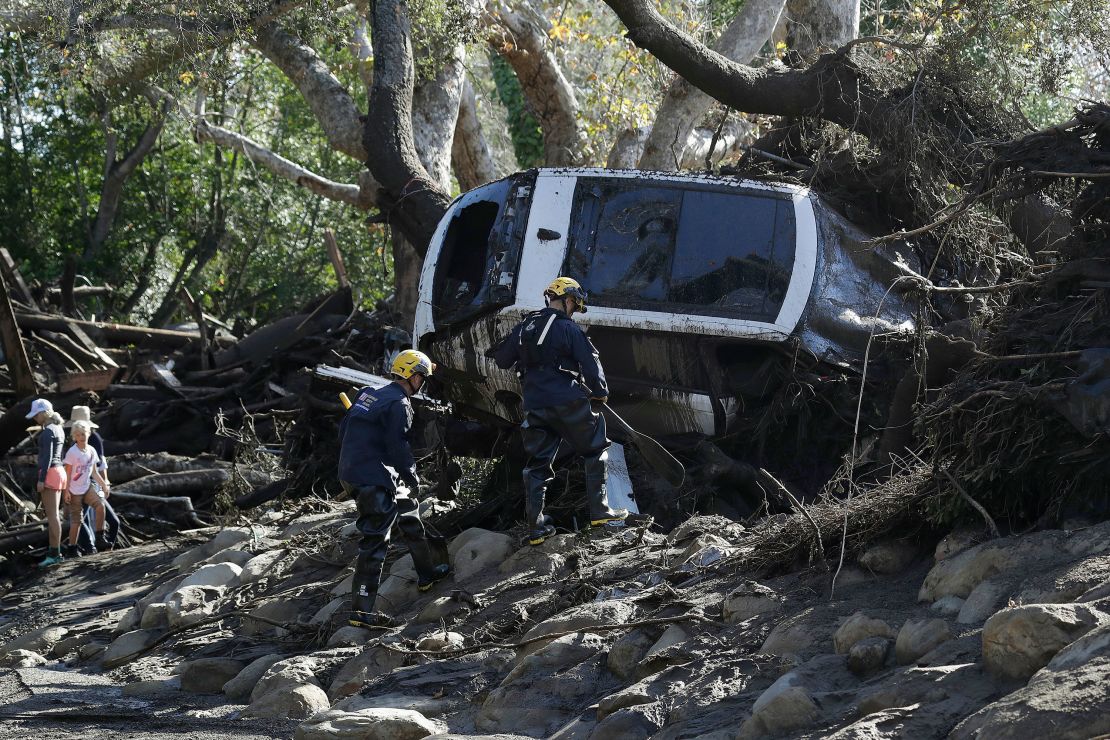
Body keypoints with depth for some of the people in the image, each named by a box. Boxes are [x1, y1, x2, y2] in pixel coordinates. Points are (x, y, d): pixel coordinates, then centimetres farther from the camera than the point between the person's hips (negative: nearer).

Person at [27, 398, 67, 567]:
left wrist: (41, 480, -18)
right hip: (59, 471, 10)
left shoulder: (47, 431, -14)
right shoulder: (59, 429, 15)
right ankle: (53, 550, 13)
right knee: (52, 514, 12)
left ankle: (54, 553, -11)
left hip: (50, 473, -10)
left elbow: (47, 457, -19)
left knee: (52, 515, -9)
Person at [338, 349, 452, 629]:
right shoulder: (398, 404, -14)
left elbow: (344, 431, 18)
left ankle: (428, 573, 40)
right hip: (375, 479, -10)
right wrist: (412, 477, -5)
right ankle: (361, 610, -12)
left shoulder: (370, 394, 14)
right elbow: (398, 446, -19)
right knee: (375, 541, -9)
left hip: (352, 472, 10)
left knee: (409, 512, 26)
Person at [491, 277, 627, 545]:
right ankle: (599, 511, 6)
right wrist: (600, 392, 8)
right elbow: (590, 362, -7)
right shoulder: (568, 328, -6)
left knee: (537, 463, 10)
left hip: (535, 405, 5)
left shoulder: (525, 327, 11)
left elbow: (502, 360, 16)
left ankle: (536, 527, 5)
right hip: (568, 402, -5)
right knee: (596, 450, 11)